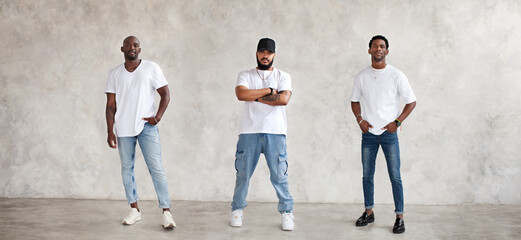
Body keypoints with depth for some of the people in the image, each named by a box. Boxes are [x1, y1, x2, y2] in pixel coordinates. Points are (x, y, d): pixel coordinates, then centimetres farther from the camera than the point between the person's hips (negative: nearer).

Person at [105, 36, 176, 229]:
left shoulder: (151, 68, 2)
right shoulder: (114, 74, 9)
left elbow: (165, 93, 3)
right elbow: (111, 105, 8)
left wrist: (158, 117, -10)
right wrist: (110, 132, 1)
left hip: (147, 126, -3)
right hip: (124, 129, 3)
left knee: (156, 168, -8)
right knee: (127, 169, 8)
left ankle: (166, 212, -6)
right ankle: (134, 210, 20)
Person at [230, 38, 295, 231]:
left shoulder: (283, 77, 9)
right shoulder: (245, 76, 10)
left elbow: (284, 99, -9)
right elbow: (241, 94, -11)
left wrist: (256, 97, -6)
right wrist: (268, 91, -8)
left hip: (275, 132, 0)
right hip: (249, 132, 1)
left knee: (279, 175, 0)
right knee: (243, 173, 6)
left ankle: (286, 212, 13)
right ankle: (237, 210, 21)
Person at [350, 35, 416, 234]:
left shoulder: (396, 75, -4)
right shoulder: (362, 76, 5)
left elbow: (411, 101, 0)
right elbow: (354, 101, 16)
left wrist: (397, 122, -9)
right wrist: (360, 120, 0)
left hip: (389, 133, -3)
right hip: (368, 133, 3)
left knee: (395, 176, -2)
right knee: (367, 175, 10)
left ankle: (399, 217, 6)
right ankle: (368, 212, 24)